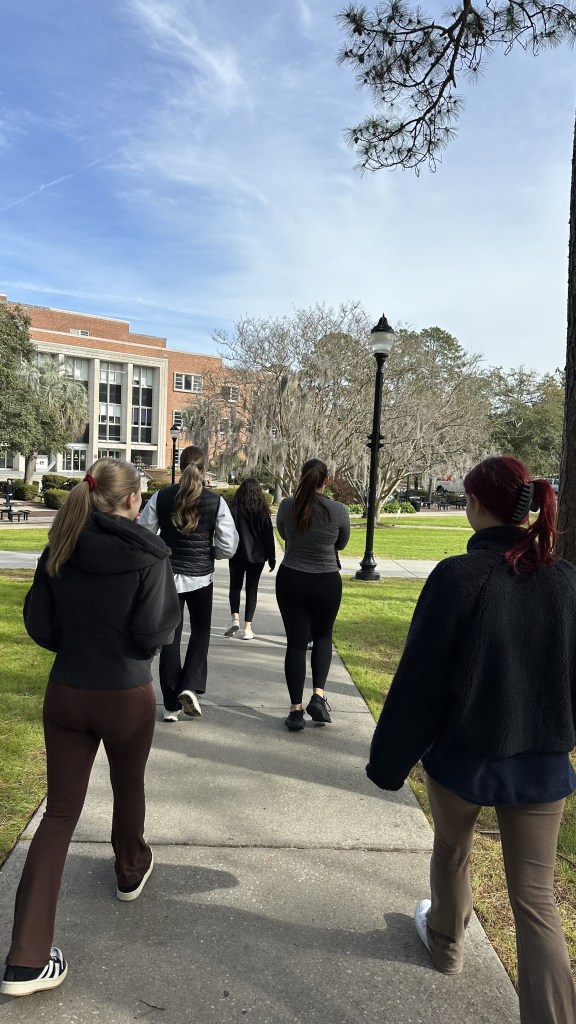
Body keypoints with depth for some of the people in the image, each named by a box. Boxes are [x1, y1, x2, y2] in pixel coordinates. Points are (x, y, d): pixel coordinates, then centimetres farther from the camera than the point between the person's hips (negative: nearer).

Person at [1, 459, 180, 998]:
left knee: (60, 813, 10)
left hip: (65, 694, 3)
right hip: (127, 697, -3)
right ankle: (132, 871, 50)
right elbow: (153, 634, -18)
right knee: (128, 788, 24)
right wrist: (172, 606, 0)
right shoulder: (148, 554, -16)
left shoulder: (59, 550, -4)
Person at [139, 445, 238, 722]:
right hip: (200, 576, -1)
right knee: (201, 630, 20)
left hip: (167, 575, 1)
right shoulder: (216, 501, -8)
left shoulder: (161, 497, -5)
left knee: (170, 637, 11)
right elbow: (228, 546, -8)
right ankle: (190, 686, 2)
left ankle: (171, 704, 17)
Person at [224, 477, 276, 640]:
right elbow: (268, 535, 2)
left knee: (235, 586, 14)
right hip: (257, 555, 1)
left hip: (238, 554, -1)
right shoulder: (262, 509, 1)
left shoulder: (234, 507, -5)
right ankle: (247, 628, 5)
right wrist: (271, 558, 7)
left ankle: (235, 618, -7)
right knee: (252, 589, 8)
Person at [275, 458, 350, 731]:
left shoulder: (287, 506, -8)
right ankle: (318, 695, 7)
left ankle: (296, 710, 11)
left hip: (291, 581, 1)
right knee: (322, 637, 21)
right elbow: (342, 544, 5)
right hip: (326, 583, 0)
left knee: (296, 643, 8)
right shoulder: (338, 510, -12)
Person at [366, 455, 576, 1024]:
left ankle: (445, 943, 51)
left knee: (451, 854, 26)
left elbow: (419, 680, -16)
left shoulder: (458, 575, -19)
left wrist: (389, 760, -5)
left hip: (461, 755, -2)